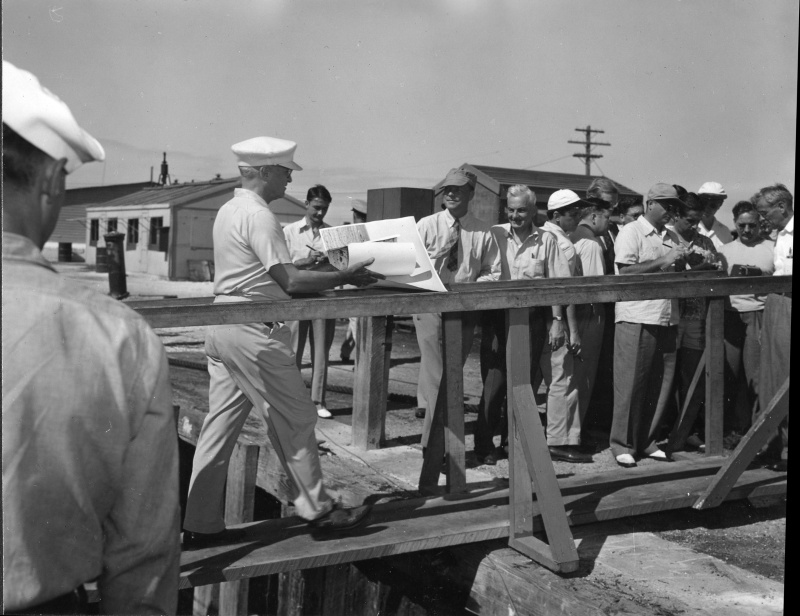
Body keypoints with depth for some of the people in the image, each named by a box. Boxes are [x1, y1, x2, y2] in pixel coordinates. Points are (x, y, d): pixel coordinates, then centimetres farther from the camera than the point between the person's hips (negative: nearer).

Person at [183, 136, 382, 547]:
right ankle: (316, 509, 14)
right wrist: (345, 277, -11)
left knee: (220, 426, 11)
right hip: (253, 331, -10)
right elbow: (289, 281, -19)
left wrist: (323, 270, 15)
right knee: (296, 419, 2)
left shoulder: (229, 210, 15)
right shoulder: (258, 214, -14)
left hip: (223, 325, 10)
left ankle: (200, 524, 17)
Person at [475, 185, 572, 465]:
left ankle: (511, 441, 20)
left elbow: (556, 283, 6)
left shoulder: (546, 240, 6)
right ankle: (484, 446, 4)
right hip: (497, 315, -1)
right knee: (494, 381, -4)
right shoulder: (494, 235, 3)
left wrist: (557, 320, 0)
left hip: (532, 316, 2)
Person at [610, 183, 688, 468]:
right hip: (637, 319, -6)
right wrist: (663, 262, -15)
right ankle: (622, 444, 6)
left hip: (667, 320, 7)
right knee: (631, 383, -2)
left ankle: (646, 440, 19)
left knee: (660, 384, 8)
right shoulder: (630, 232, -2)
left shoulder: (672, 237, 18)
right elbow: (626, 272, -13)